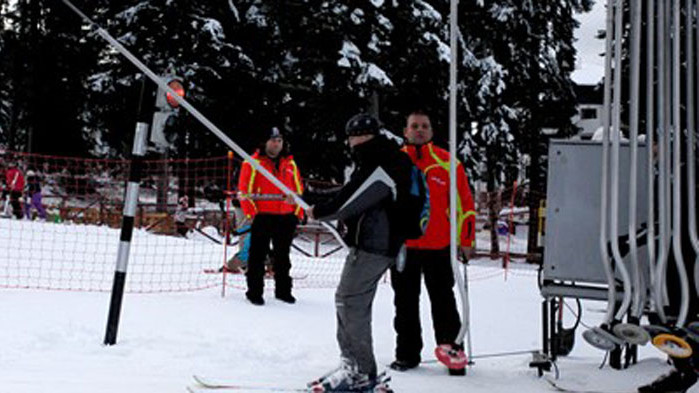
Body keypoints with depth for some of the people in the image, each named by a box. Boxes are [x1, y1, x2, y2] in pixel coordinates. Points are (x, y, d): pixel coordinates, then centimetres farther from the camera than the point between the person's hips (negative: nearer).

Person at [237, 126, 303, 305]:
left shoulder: (290, 164, 13)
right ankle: (254, 291, 7)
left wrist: (298, 212, 8)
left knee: (283, 255, 13)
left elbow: (298, 190, 17)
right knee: (258, 255, 0)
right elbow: (244, 190, -4)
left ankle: (283, 290, 23)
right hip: (261, 216, -4)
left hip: (286, 217, 4)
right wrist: (251, 212, -12)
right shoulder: (254, 163, 0)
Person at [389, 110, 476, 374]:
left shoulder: (447, 163, 1)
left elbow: (464, 201, 3)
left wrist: (466, 239, -1)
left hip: (438, 246, -2)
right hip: (401, 245, 2)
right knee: (405, 302, 10)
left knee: (443, 300, 5)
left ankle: (451, 346, 17)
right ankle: (407, 354, 20)